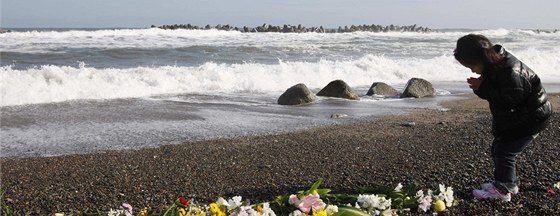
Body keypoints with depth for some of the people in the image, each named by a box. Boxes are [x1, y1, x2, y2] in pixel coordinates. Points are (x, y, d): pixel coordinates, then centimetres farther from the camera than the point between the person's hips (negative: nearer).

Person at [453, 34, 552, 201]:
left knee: (504, 151, -8)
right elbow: (495, 92, 6)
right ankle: (509, 184, 28)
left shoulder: (512, 73, -32)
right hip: (513, 117, 10)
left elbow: (510, 102, -30)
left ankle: (502, 190, 6)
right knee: (497, 149, 12)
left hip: (532, 117, -9)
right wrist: (481, 87, -16)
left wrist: (483, 88, -27)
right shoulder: (495, 64, -3)